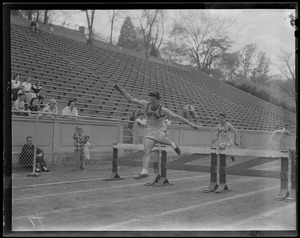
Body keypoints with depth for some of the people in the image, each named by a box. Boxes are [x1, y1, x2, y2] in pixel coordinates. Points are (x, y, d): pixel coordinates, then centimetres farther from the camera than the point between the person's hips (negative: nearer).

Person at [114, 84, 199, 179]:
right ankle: (144, 172, -7)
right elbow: (131, 99, -4)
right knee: (146, 151, -9)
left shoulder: (163, 109, -17)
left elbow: (177, 117, -18)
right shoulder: (146, 104, -7)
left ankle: (172, 144, -4)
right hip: (150, 131, 3)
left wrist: (190, 124, -23)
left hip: (160, 129, -3)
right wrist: (120, 90, -10)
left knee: (161, 139, -36)